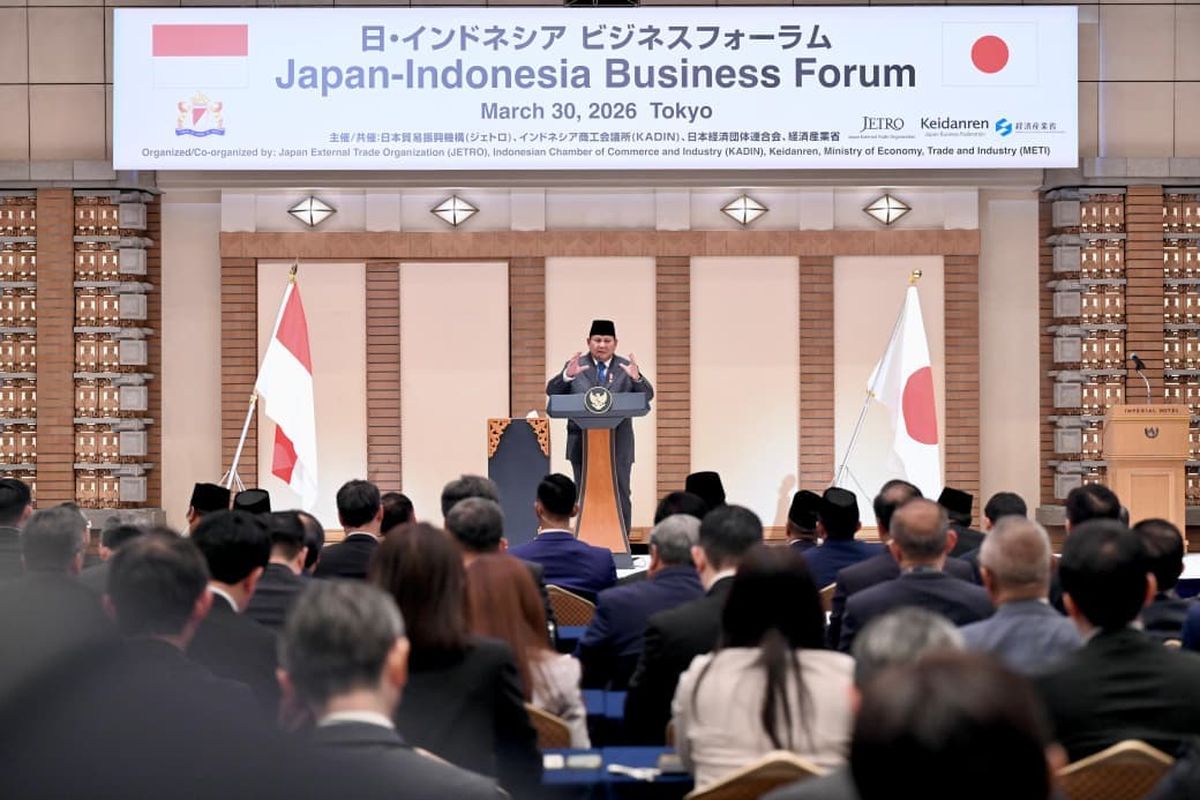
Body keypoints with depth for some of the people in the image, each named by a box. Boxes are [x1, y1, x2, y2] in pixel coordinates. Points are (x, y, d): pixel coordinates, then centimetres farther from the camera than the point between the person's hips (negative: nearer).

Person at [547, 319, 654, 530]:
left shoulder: (626, 368, 6)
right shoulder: (575, 366, 6)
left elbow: (647, 395, -4)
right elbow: (552, 391, -4)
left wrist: (637, 378, -26)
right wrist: (567, 375, -24)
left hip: (618, 444, 0)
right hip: (583, 443, 0)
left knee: (619, 495, 2)